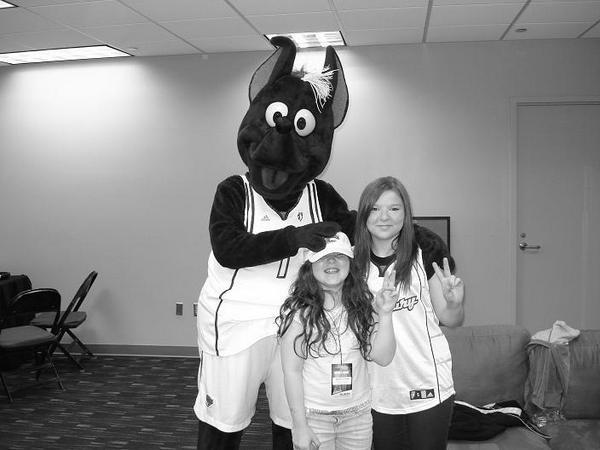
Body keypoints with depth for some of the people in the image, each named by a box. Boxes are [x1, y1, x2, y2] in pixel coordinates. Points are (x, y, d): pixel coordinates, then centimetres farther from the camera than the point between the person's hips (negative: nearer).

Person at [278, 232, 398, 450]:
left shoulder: (362, 304, -3)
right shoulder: (298, 311, -15)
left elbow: (383, 357, -4)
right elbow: (292, 371, -11)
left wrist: (384, 315, -16)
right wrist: (300, 425, -10)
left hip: (359, 413, 4)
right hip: (314, 415, -3)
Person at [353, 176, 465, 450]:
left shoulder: (426, 252, -8)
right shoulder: (353, 259, -1)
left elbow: (449, 320, -3)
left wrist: (454, 302, -23)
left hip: (427, 386, -2)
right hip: (378, 390, 3)